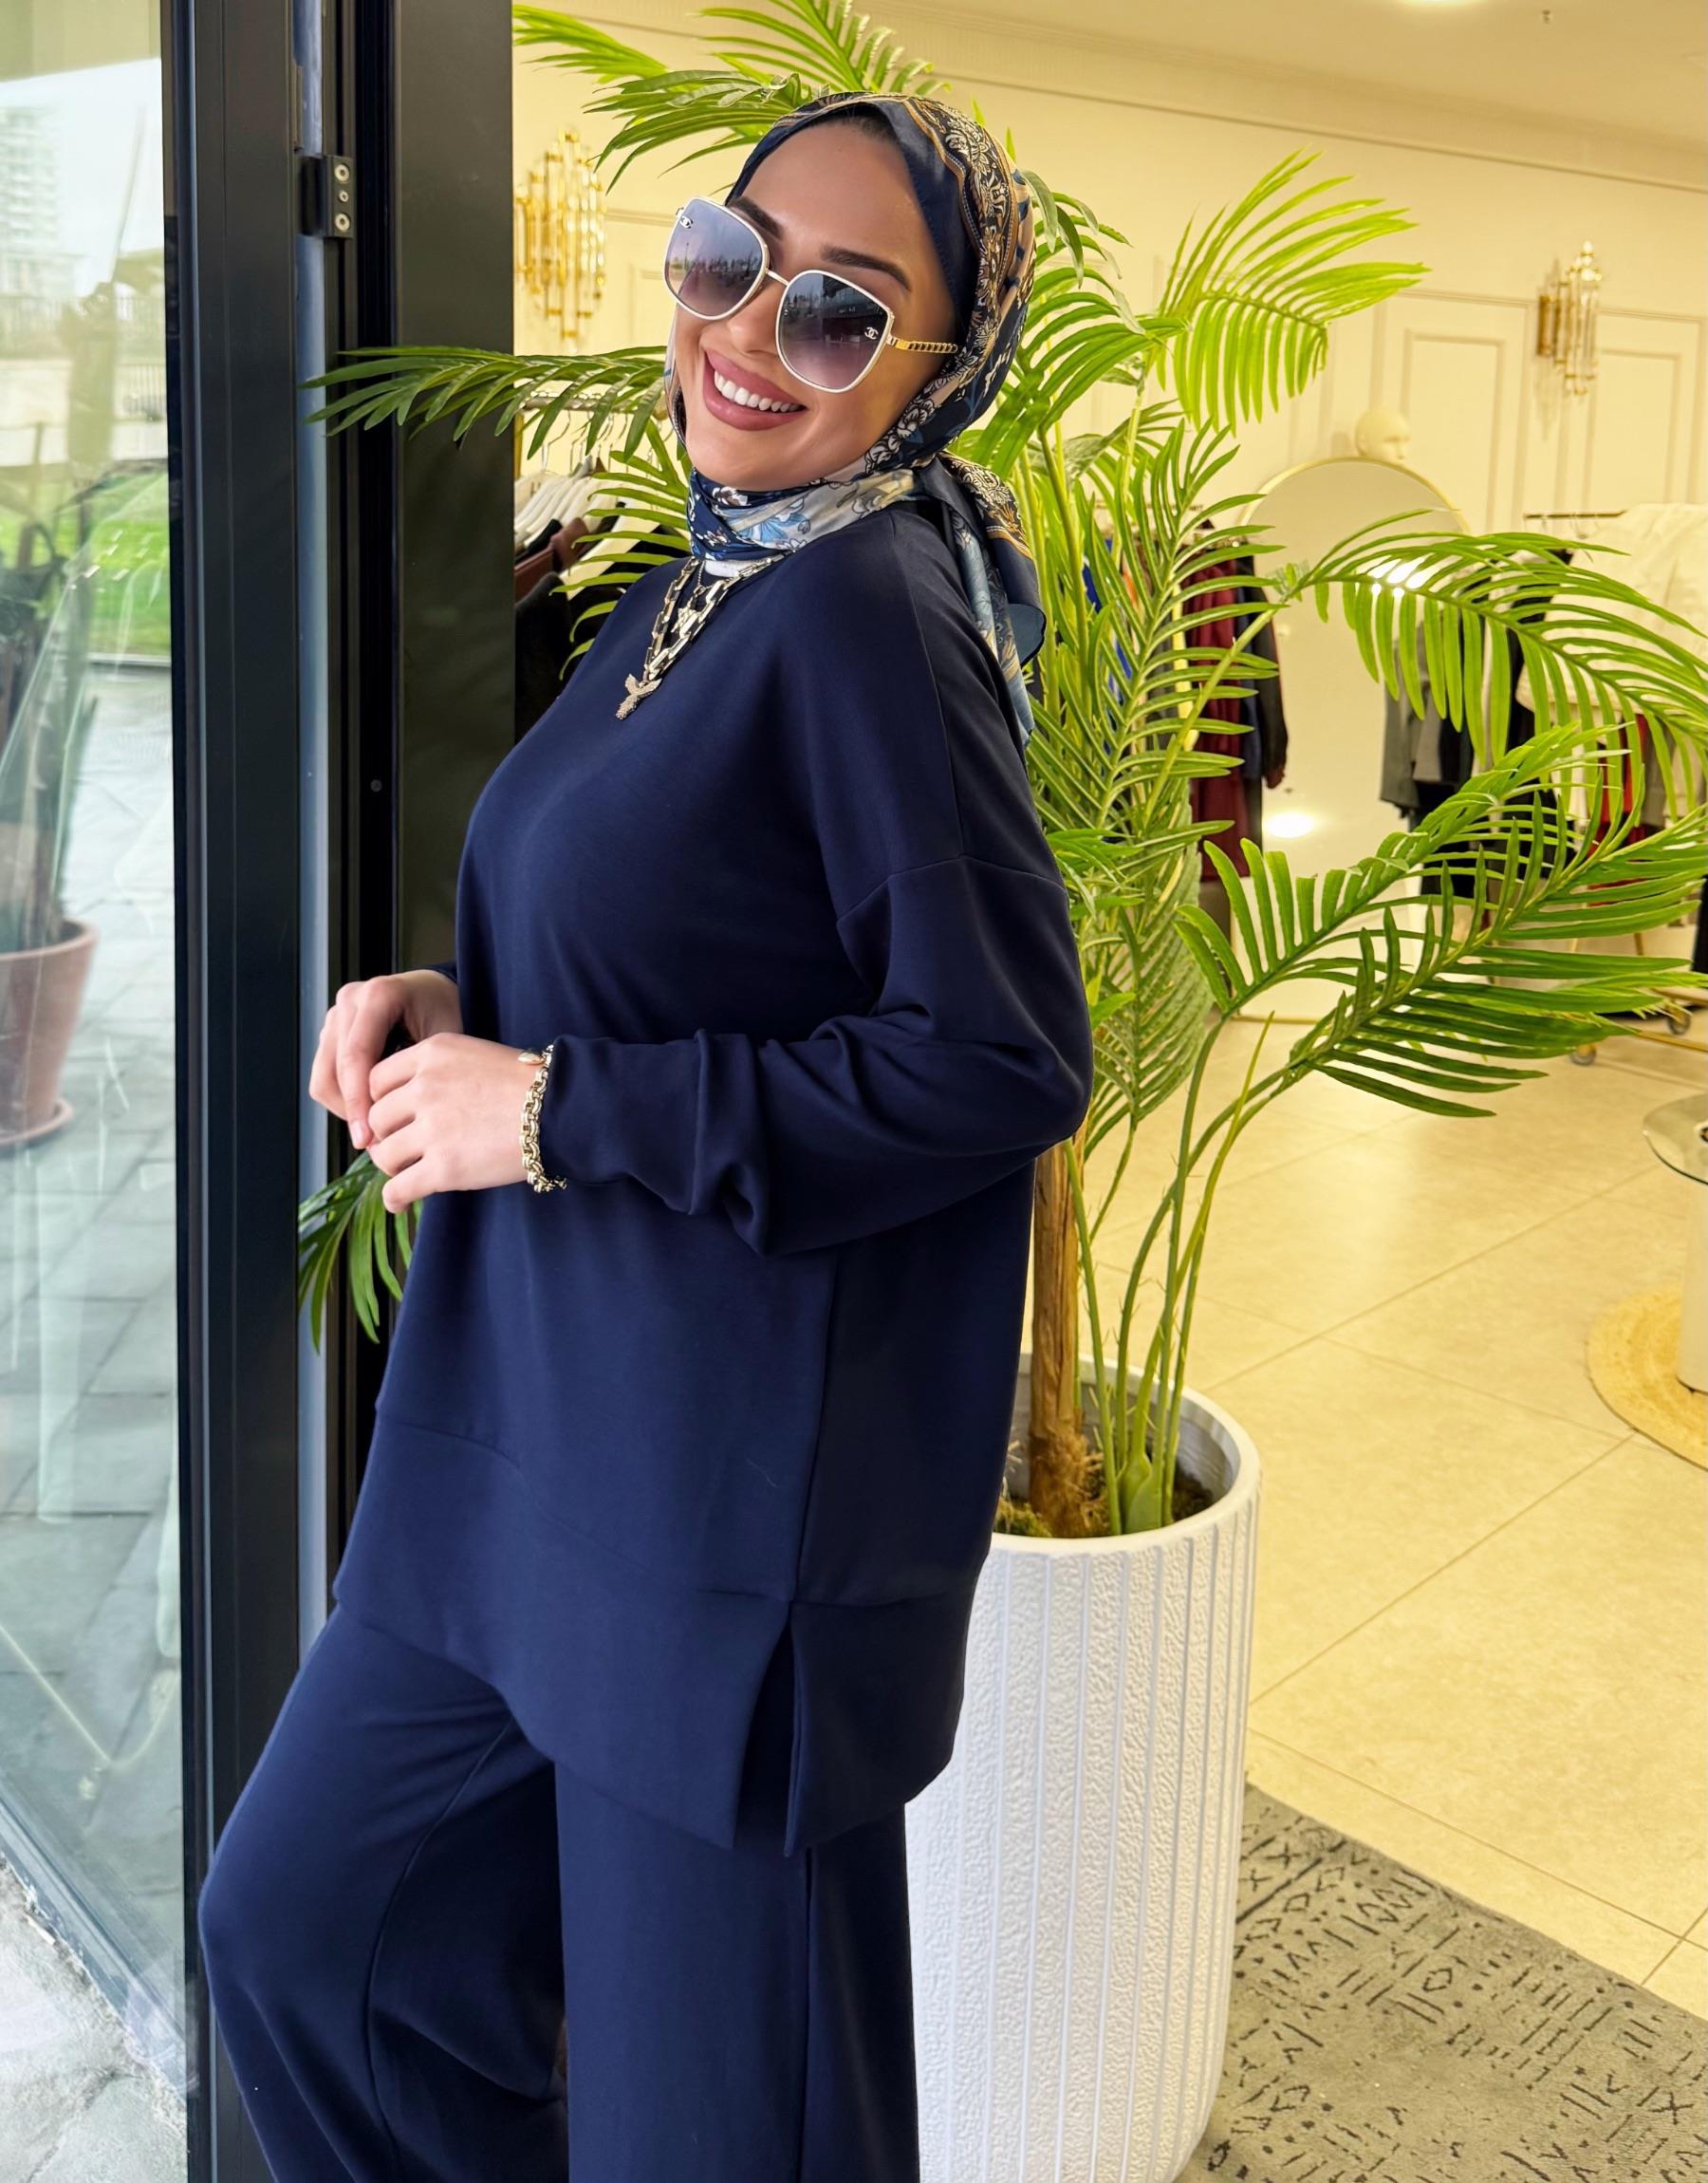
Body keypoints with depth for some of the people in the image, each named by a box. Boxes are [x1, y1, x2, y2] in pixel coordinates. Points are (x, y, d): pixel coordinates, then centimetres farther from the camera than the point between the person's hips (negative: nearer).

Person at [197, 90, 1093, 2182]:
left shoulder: (870, 615, -18)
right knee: (303, 1930, 21)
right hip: (540, 1433, 9)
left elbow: (1003, 1058, -22)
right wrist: (459, 1005, 0)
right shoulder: (709, 576, 10)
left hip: (751, 1480, -9)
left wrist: (556, 1107, -18)